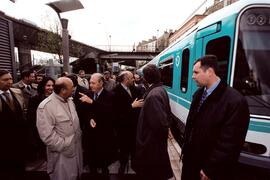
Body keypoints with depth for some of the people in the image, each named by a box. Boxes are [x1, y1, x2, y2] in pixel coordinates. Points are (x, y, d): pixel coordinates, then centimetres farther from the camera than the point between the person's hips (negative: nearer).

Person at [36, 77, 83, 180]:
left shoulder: (69, 100, 3)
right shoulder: (46, 106, -22)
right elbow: (47, 135, -24)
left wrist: (79, 135, 8)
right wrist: (65, 147, -19)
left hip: (76, 147, 7)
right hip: (62, 153, -7)